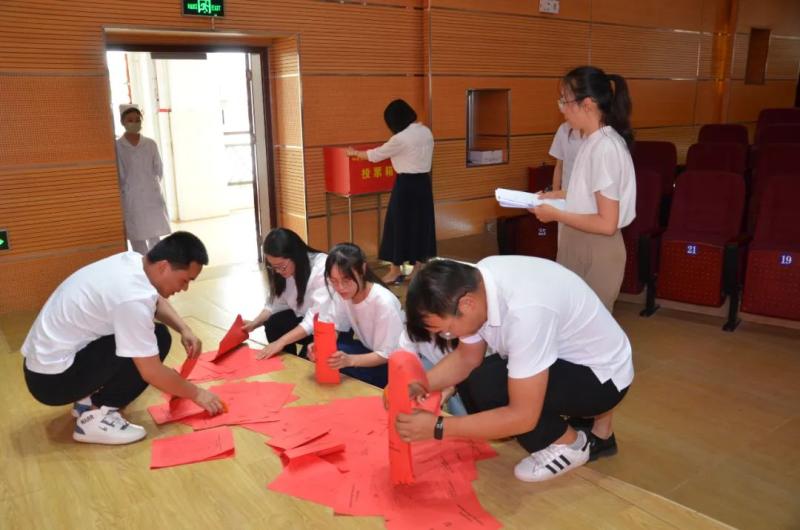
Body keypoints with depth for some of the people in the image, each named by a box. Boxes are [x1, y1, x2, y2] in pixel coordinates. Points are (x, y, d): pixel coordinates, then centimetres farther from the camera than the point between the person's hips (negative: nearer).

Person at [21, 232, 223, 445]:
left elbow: (156, 301, 20)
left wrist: (184, 329, 4)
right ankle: (96, 417, -9)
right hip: (52, 379, -9)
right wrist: (196, 393, -9)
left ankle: (90, 399, 14)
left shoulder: (133, 261, -3)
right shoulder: (132, 297, -29)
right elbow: (152, 372, -23)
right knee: (158, 339, -17)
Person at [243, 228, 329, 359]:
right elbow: (276, 303, 3)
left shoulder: (322, 268, -31)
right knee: (273, 325, -20)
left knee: (307, 357, -29)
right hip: (304, 317, 6)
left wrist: (281, 341, -36)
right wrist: (255, 323, -14)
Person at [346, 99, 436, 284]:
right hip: (424, 182, 8)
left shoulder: (400, 138, -17)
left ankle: (396, 271, 10)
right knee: (421, 223, 13)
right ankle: (418, 267, 20)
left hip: (406, 184, -7)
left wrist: (354, 153, 12)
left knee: (399, 224, 3)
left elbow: (375, 155, -5)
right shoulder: (427, 132, 5)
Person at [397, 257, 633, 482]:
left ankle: (569, 444, 1)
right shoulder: (472, 284, -13)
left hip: (601, 375, -8)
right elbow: (467, 357, 2)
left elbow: (523, 415, -31)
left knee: (486, 387, -26)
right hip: (565, 358, 9)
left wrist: (437, 427, -27)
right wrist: (418, 386, -14)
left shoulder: (524, 311, -37)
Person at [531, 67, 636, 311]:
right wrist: (557, 195, 7)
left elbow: (607, 223, -24)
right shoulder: (594, 140, 5)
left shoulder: (605, 147, -23)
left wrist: (555, 214, -19)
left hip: (596, 255, -9)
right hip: (581, 248, 9)